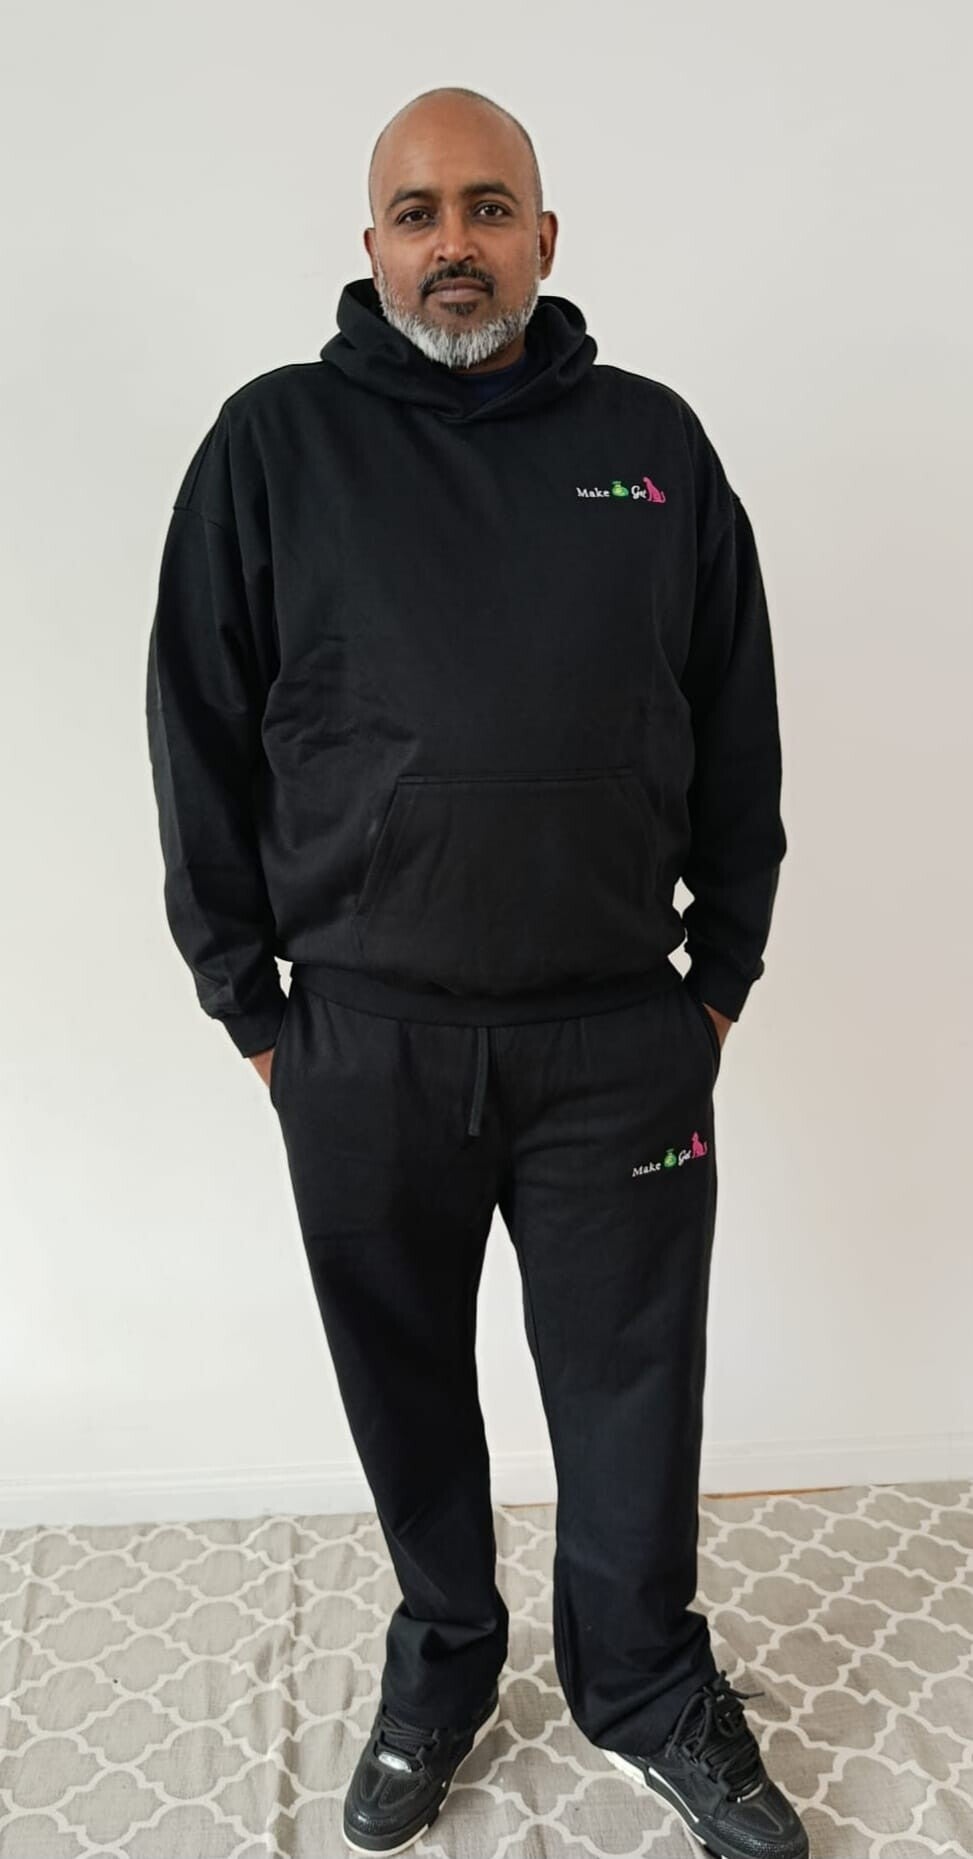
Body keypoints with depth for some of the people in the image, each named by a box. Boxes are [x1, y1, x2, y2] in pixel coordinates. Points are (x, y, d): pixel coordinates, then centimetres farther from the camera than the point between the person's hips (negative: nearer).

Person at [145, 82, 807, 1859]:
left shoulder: (654, 441, 5)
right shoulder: (274, 441, 1)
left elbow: (736, 730, 9)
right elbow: (200, 733, 3)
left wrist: (723, 968, 7)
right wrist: (245, 997, 2)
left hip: (621, 1033, 1)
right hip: (363, 1040, 0)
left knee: (632, 1382, 13)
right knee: (406, 1385, 16)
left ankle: (649, 1692, 37)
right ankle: (441, 1665, 42)